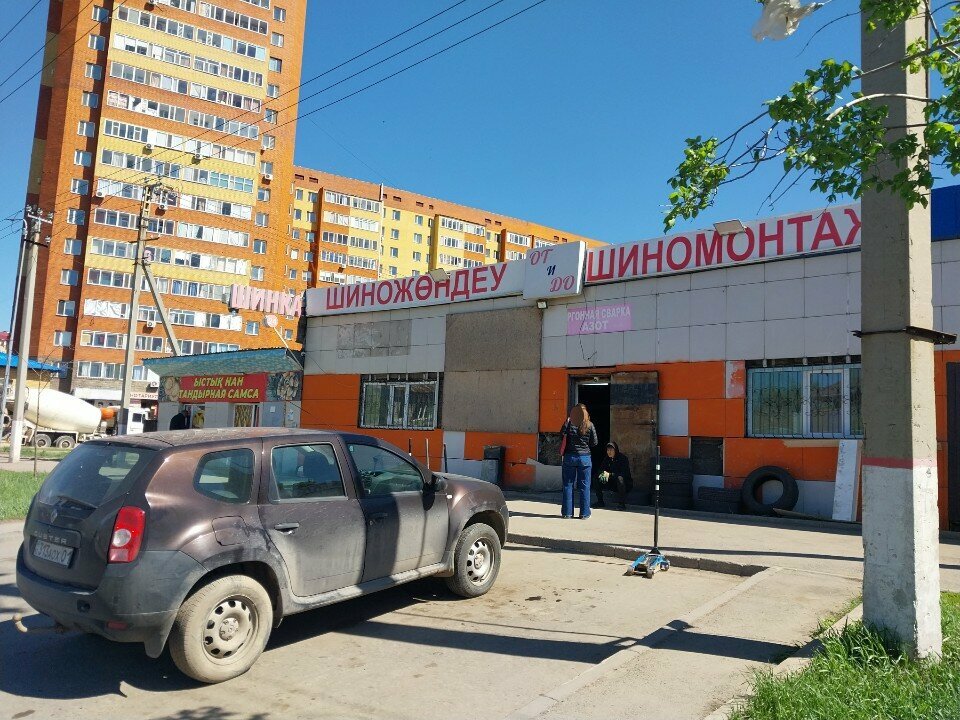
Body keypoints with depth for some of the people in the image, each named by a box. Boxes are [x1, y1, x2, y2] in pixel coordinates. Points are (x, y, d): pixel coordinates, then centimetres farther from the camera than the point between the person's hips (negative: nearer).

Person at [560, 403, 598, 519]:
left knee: (568, 485, 8)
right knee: (584, 486, 6)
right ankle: (584, 513, 8)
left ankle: (567, 512, 10)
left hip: (569, 457, 0)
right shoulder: (589, 425, -4)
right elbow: (595, 443, 1)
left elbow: (561, 437, -3)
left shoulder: (568, 424, -6)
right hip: (585, 457, 0)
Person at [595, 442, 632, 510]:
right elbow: (601, 469, 3)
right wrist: (604, 473, -21)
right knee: (599, 478, -8)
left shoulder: (622, 458, -17)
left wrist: (610, 475, -29)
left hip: (625, 483, -6)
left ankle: (622, 504, -29)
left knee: (620, 478, -37)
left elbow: (624, 473, -26)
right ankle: (600, 502, 1)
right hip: (613, 484, 6)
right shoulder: (607, 459, 1)